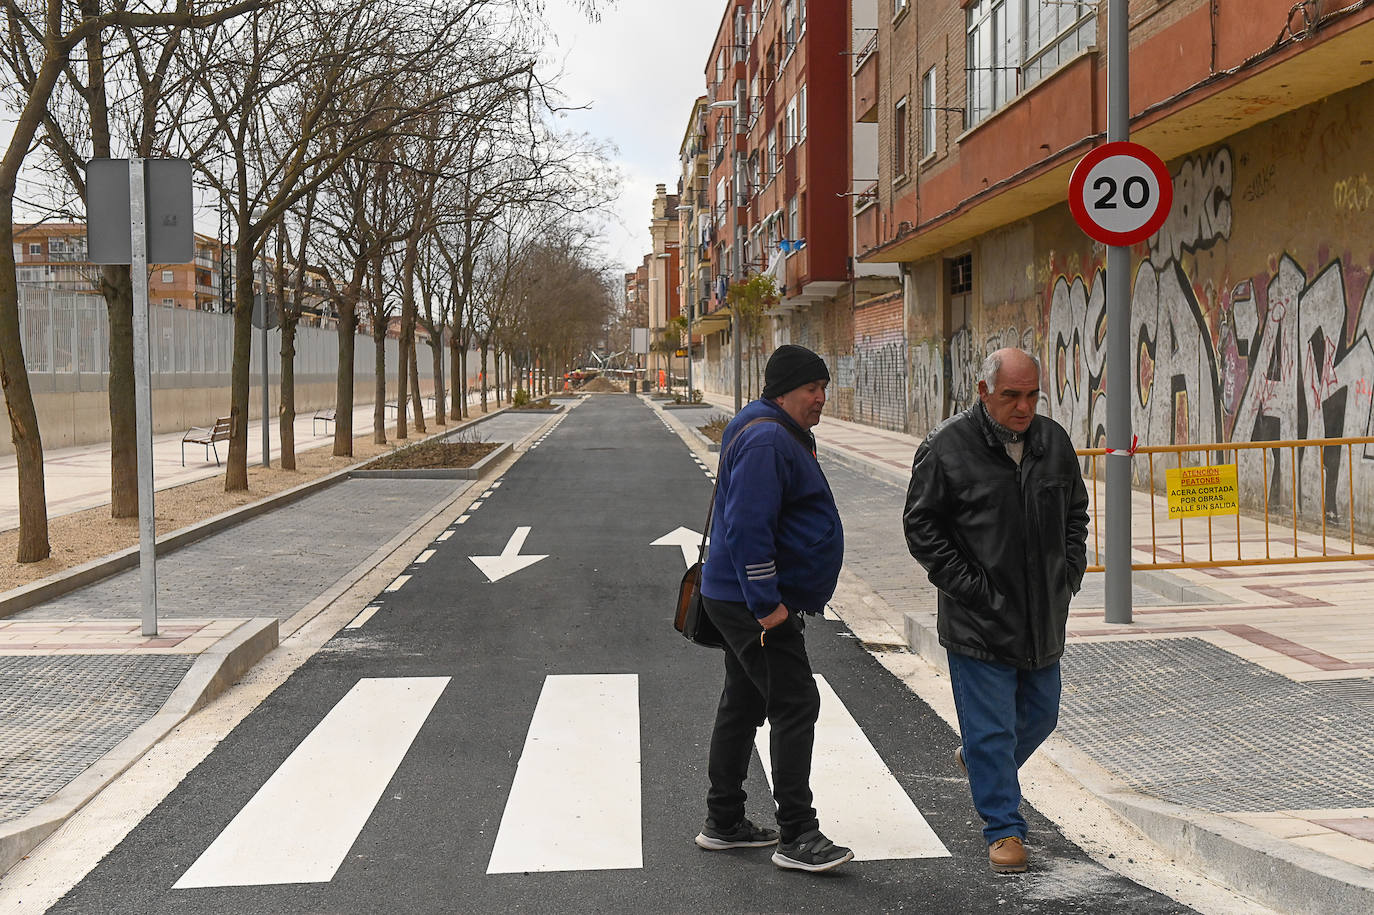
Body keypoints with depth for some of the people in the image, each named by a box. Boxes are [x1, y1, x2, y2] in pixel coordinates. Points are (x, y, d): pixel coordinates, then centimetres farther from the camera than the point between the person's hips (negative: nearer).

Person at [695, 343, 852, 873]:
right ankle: (796, 836, -4)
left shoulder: (784, 435, 17)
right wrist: (767, 604, -24)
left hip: (746, 600, 11)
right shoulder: (766, 440, -18)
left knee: (744, 704, 15)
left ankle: (723, 823, 25)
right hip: (754, 604, -11)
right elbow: (747, 527, -26)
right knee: (795, 706, -9)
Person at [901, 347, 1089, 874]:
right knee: (990, 727, 0)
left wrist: (1069, 574, 6)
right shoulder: (947, 446, -11)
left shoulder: (1054, 442, 5)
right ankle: (1004, 830, 13)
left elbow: (1076, 513, 19)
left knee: (1040, 714, 18)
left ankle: (977, 757, 46)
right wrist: (969, 586, -14)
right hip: (978, 621, -6)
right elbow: (921, 526, -9)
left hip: (1044, 618, 6)